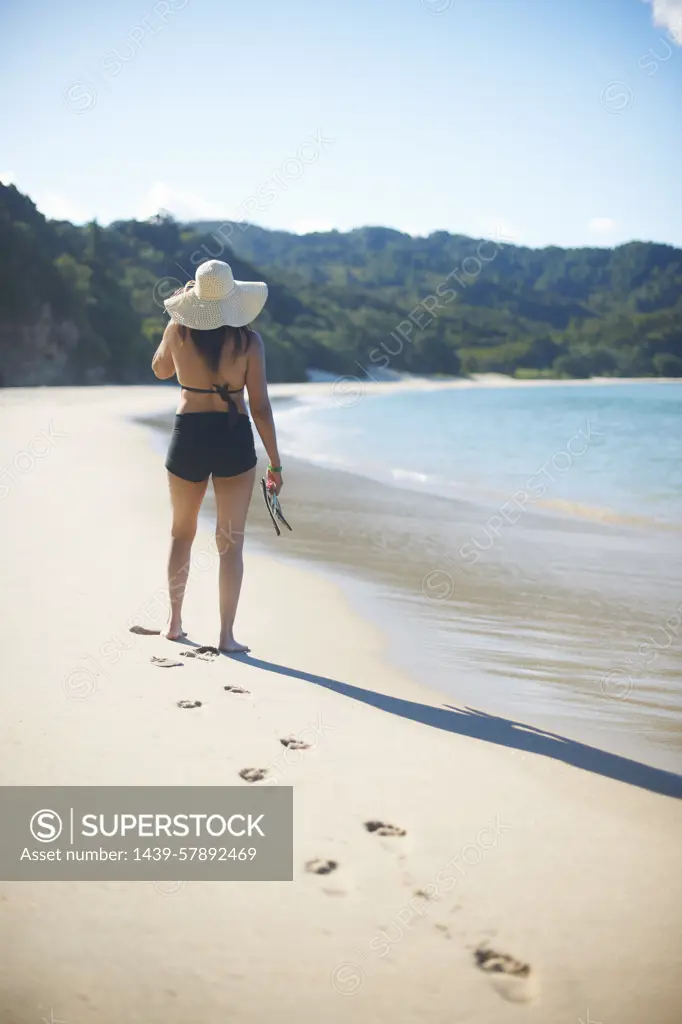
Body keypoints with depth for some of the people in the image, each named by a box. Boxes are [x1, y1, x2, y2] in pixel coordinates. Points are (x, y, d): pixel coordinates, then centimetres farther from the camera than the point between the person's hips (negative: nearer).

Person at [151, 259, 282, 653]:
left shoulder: (178, 330, -2)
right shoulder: (248, 340, -7)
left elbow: (161, 369, 19)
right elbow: (260, 407, -8)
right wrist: (275, 463, -1)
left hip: (188, 435, 2)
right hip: (234, 440, -2)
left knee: (182, 533, 21)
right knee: (231, 543, 6)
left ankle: (175, 622, 28)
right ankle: (227, 635, 5)